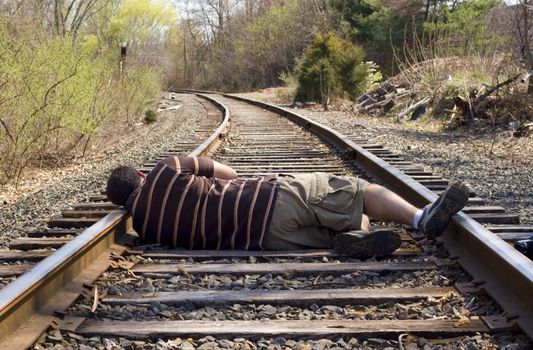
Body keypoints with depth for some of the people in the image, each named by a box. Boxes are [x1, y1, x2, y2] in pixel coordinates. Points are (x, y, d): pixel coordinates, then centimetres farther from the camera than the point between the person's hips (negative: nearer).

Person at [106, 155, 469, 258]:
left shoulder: (145, 227, 9)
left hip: (271, 238, 5)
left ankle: (352, 237, -12)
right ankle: (422, 217, -15)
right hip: (277, 197, -5)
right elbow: (228, 172, 14)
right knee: (359, 190, 4)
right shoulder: (165, 172, 0)